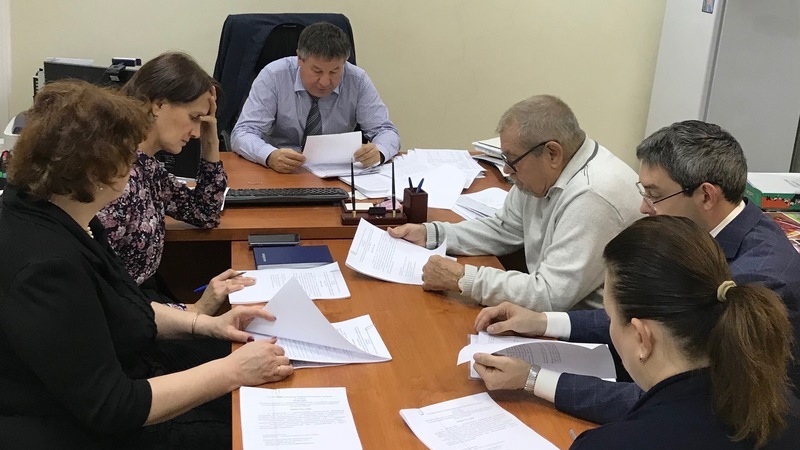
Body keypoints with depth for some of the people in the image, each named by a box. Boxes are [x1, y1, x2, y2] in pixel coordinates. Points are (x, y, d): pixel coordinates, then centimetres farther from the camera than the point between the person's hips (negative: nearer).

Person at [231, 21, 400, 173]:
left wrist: (377, 152, -30)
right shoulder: (273, 76, -12)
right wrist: (271, 156, -39)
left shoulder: (358, 80, -8)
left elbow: (386, 131, -5)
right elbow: (243, 133, -16)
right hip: (281, 174, -1)